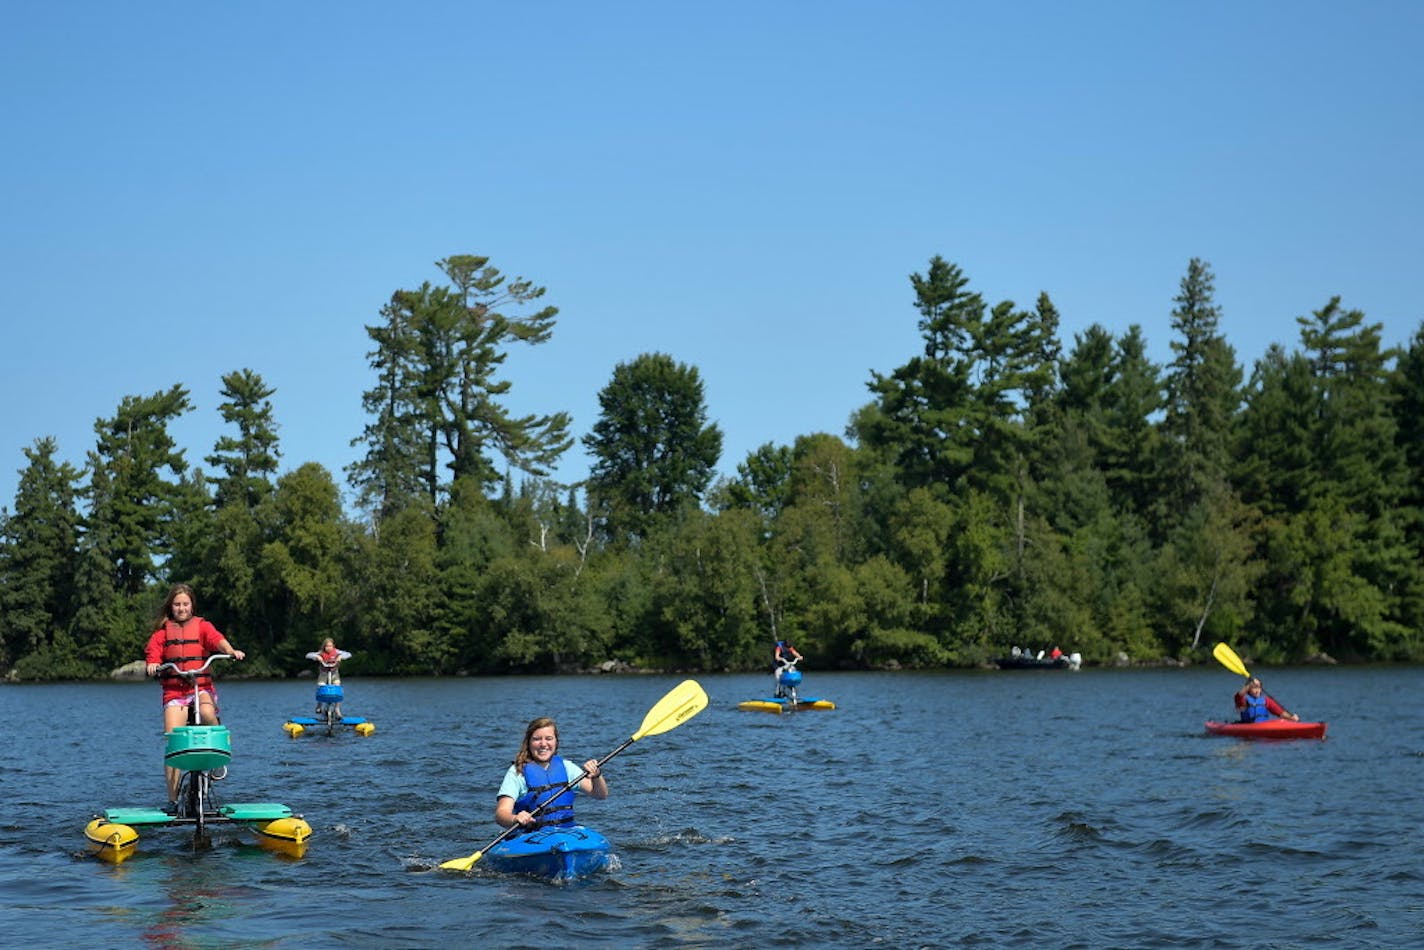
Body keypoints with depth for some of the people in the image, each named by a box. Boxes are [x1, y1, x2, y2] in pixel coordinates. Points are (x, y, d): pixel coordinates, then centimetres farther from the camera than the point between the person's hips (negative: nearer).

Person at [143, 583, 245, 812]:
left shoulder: (202, 626, 10)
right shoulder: (162, 632, 14)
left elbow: (217, 639, -8)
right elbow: (152, 654, 2)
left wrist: (232, 651, -28)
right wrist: (151, 665, -22)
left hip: (202, 687, -1)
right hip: (174, 692, 1)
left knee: (207, 713, -35)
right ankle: (173, 800, -6)